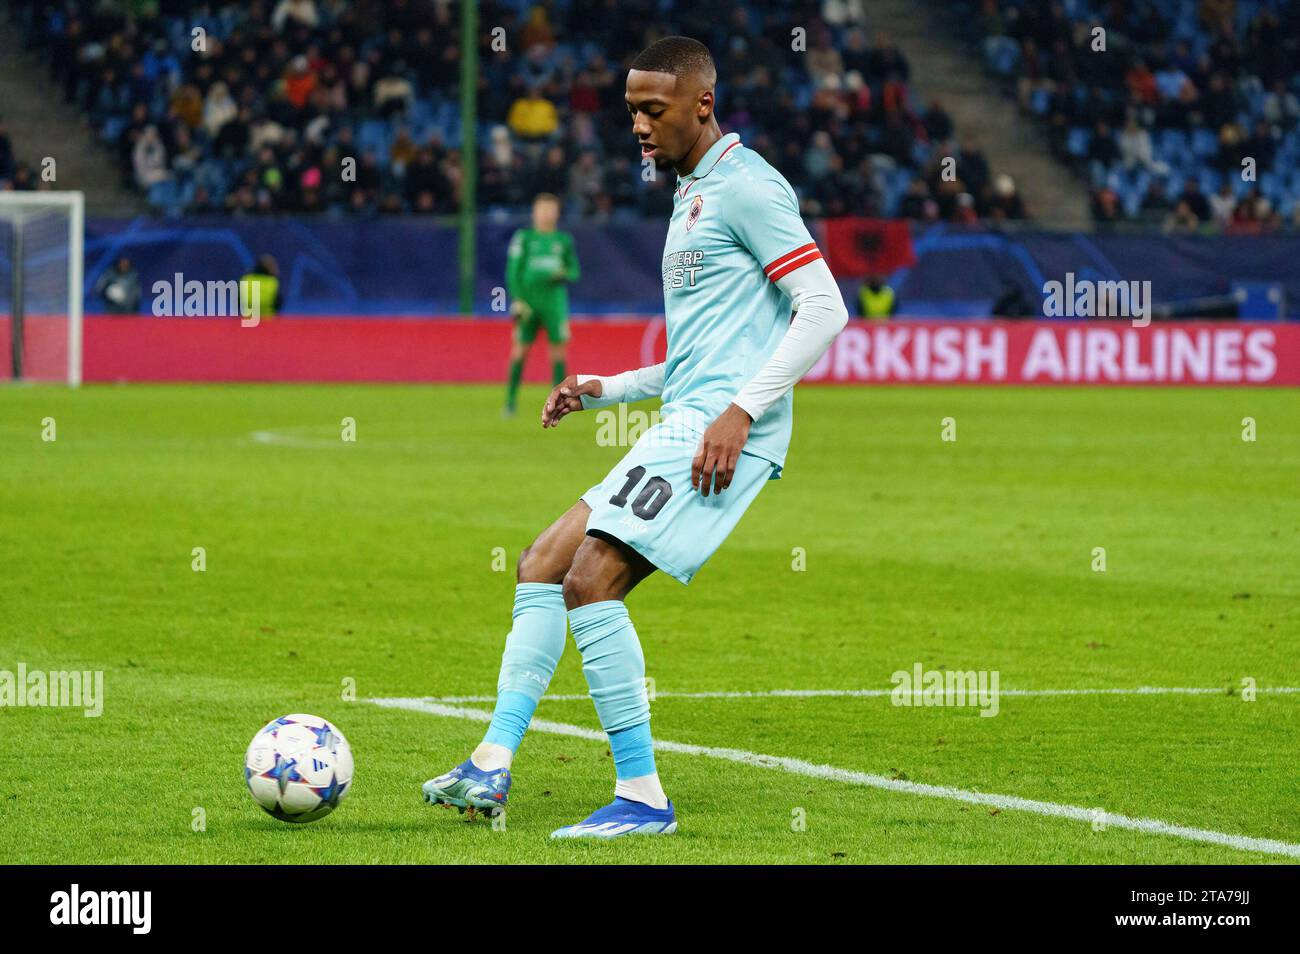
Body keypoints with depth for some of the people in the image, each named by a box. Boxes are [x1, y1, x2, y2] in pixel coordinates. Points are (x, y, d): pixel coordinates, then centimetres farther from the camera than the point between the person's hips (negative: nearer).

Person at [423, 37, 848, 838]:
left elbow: (824, 310, -15)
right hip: (681, 430, 10)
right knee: (543, 563, 8)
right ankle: (491, 770, 5)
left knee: (593, 579, -18)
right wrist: (604, 390, 20)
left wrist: (741, 410, -21)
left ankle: (642, 796, -14)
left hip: (719, 430, -10)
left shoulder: (746, 186, -8)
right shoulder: (692, 196, 23)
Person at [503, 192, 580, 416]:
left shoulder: (564, 241, 11)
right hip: (528, 301, -1)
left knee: (558, 351, -4)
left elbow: (575, 272, 16)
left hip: (554, 301, 1)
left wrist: (563, 274, -7)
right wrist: (517, 300, -7)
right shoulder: (524, 239, 5)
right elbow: (513, 271, 2)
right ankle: (510, 402, 3)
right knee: (520, 351, -3)